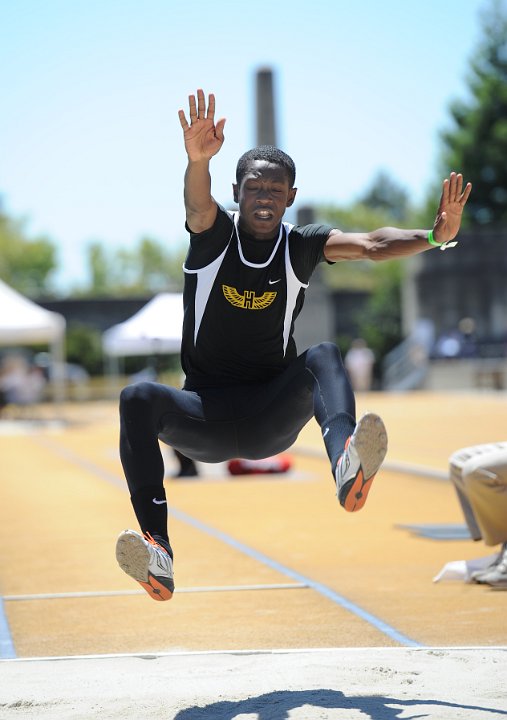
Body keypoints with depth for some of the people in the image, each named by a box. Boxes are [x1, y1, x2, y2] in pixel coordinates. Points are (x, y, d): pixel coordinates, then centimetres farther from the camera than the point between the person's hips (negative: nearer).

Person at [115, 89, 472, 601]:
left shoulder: (301, 246, 0)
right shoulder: (213, 234, -2)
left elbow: (370, 246, -17)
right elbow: (198, 205, -26)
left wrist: (435, 234, -37)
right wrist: (197, 160, -50)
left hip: (271, 421, 0)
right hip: (204, 416, 0)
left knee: (323, 357, -27)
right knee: (138, 397, -29)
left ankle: (347, 468, -58)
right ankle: (157, 551, -44)